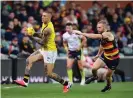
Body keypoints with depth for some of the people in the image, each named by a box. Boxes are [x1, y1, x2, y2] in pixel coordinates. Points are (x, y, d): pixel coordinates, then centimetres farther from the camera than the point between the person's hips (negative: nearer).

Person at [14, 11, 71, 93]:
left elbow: (42, 42, -20)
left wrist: (32, 36, -13)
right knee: (29, 60, 1)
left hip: (50, 51, -10)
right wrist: (33, 33, 0)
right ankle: (25, 81, 1)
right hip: (44, 50, 10)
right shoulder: (44, 24, 5)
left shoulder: (48, 29, -25)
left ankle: (66, 84, 10)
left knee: (49, 74, -6)